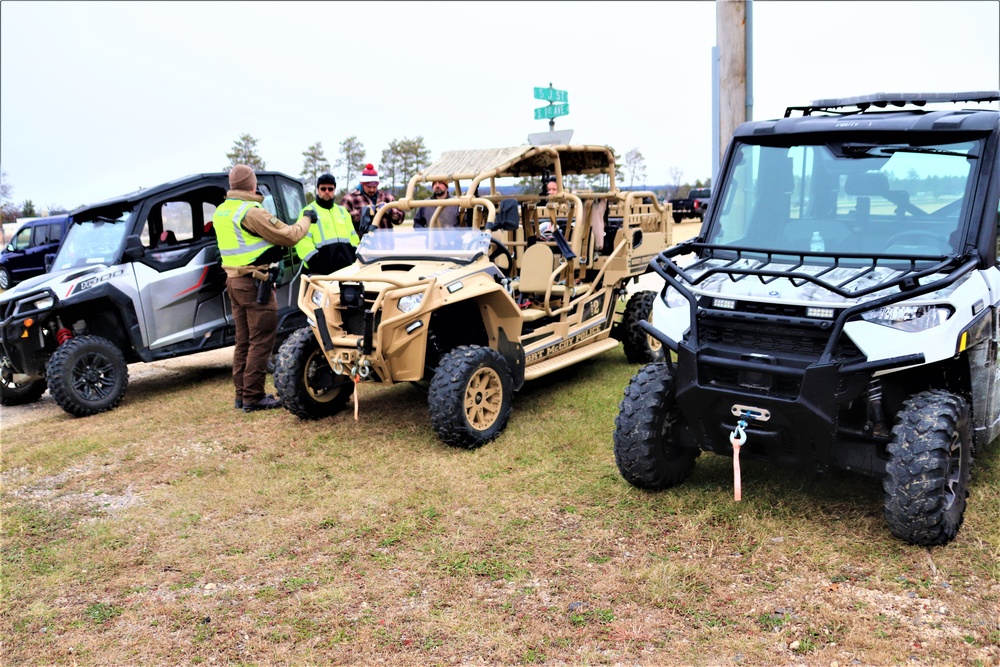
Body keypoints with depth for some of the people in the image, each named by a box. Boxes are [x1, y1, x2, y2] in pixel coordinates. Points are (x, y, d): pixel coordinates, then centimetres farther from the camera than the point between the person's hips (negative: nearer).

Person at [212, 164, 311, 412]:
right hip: (255, 282, -9)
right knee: (261, 341, -3)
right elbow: (288, 236, -14)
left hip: (233, 279, 9)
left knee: (243, 340, 15)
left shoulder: (221, 212, 10)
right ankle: (253, 397, -1)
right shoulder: (251, 212, -17)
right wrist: (306, 220, 3)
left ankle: (241, 393, 20)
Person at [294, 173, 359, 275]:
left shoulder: (342, 211, 22)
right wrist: (315, 262, -17)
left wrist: (355, 257, 10)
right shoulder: (309, 212, 2)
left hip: (347, 268, 6)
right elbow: (302, 241, -8)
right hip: (322, 271, -6)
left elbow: (352, 236, 24)